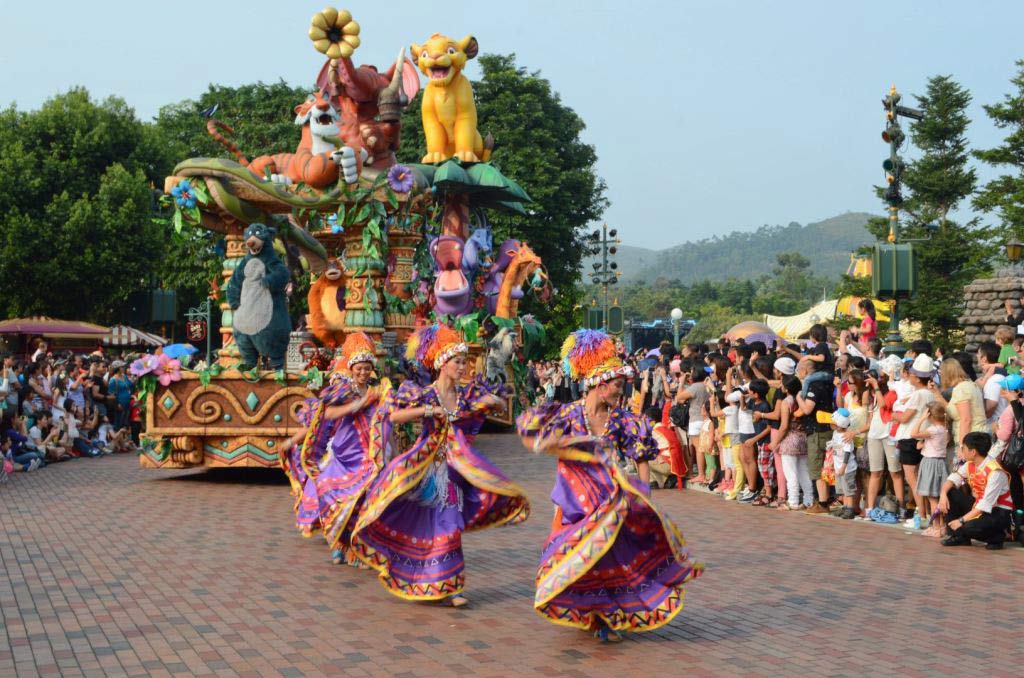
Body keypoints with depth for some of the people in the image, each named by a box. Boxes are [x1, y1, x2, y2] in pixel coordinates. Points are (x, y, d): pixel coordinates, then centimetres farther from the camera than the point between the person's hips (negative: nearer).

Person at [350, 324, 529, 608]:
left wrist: (494, 400, -12)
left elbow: (500, 405, 10)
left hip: (453, 466, 4)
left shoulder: (467, 394, 2)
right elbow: (393, 416, -21)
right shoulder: (423, 394, -11)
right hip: (424, 467, -4)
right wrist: (426, 411, -28)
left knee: (449, 526, 6)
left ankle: (447, 587, 18)